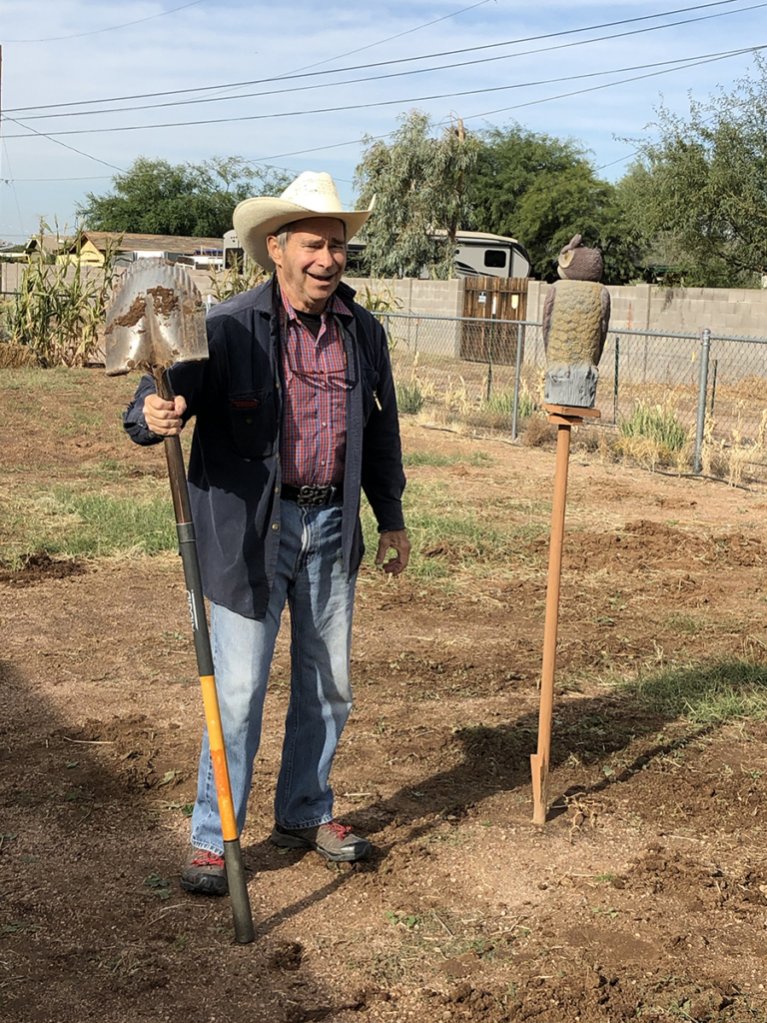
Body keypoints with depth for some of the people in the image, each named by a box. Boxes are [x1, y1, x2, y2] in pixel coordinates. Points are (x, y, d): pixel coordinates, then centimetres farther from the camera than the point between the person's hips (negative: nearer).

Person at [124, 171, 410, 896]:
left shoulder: (364, 333, 4)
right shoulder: (228, 329, -12)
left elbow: (380, 431, 15)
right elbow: (153, 405, -16)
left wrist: (392, 518, 16)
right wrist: (154, 416, -40)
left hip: (330, 528, 5)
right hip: (249, 530, -5)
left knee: (327, 686, 14)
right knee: (238, 691, -1)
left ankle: (305, 815, 34)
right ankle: (210, 840, 15)